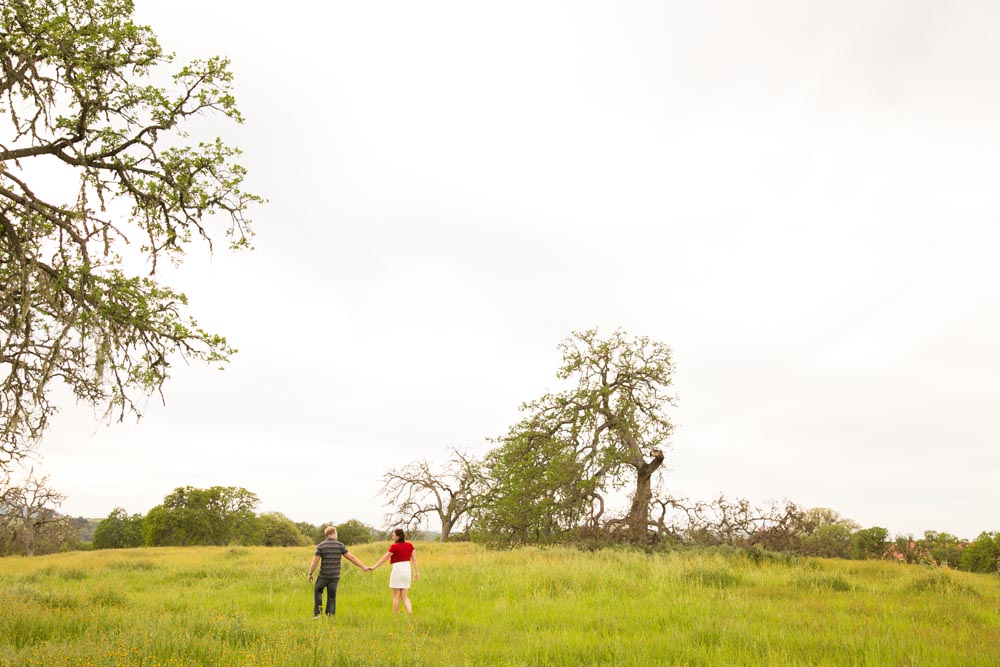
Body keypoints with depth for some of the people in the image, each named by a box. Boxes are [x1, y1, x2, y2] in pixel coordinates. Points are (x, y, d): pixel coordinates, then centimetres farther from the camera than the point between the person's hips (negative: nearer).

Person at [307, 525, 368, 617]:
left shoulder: (320, 546, -6)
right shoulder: (340, 545, -3)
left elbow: (315, 561, -9)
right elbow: (351, 557, -3)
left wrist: (310, 573, 5)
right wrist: (363, 566, 2)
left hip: (323, 576, -1)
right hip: (335, 577, 1)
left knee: (317, 591, 22)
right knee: (332, 597, 12)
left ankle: (317, 613, 14)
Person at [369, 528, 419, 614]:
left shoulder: (394, 547, -9)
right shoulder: (409, 545, 6)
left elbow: (384, 559, -5)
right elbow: (414, 559, 6)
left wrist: (374, 567, 2)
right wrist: (416, 572, 11)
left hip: (397, 569, -5)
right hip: (407, 570, 5)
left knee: (396, 596, 6)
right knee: (404, 596, 9)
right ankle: (410, 612, -12)